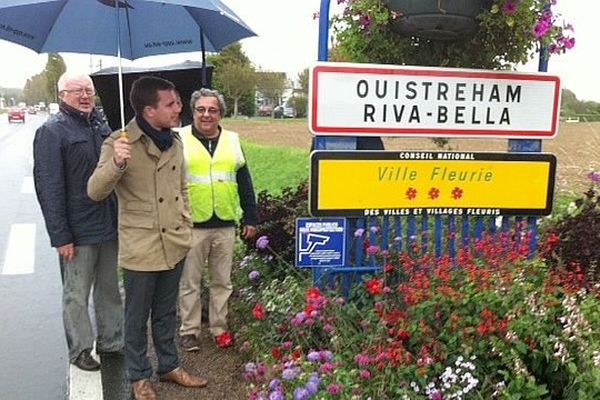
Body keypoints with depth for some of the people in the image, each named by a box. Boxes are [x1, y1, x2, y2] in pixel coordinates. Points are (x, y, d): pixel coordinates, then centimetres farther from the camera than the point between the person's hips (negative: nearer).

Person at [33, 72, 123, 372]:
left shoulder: (101, 126, 10)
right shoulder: (51, 132, -10)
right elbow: (48, 188, -15)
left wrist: (121, 218, 13)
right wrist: (60, 236, -18)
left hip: (110, 226, 6)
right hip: (78, 231, -6)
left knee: (110, 289, 16)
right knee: (77, 294, 8)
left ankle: (111, 341, 30)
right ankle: (80, 349, 23)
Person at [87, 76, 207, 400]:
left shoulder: (175, 142, 6)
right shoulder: (119, 143, -14)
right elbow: (95, 192, -19)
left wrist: (186, 227, 13)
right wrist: (116, 163, -37)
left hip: (174, 244, 6)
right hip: (141, 246, -5)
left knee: (166, 312, 20)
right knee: (138, 316, 11)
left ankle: (169, 366, 37)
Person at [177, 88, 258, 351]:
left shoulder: (232, 141, 9)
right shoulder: (180, 139, 0)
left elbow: (244, 183, 11)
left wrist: (250, 217, 8)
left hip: (225, 224, 3)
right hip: (191, 224, -3)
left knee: (222, 281, 12)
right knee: (190, 282, 7)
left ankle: (219, 327, 26)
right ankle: (189, 331, 21)